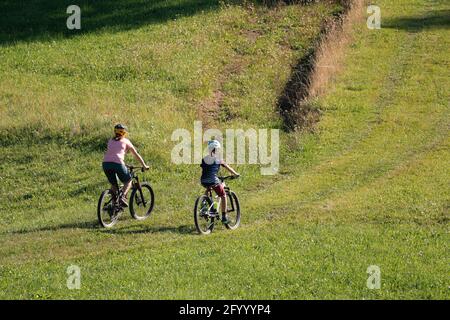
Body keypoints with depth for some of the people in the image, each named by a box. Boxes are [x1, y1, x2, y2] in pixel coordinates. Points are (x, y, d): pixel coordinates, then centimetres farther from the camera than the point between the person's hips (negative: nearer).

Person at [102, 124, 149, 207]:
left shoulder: (110, 141, 27)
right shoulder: (125, 141, 17)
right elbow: (136, 155, 21)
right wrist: (144, 166, 31)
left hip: (106, 163, 4)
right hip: (117, 163, -4)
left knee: (113, 185, 22)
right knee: (128, 182, 17)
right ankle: (122, 197, -8)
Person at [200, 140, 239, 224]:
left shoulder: (204, 160, 12)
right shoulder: (218, 160, 1)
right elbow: (228, 168, 12)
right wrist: (236, 174, 28)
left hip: (204, 182, 5)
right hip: (213, 181, -5)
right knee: (223, 196, 14)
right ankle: (224, 216, 11)